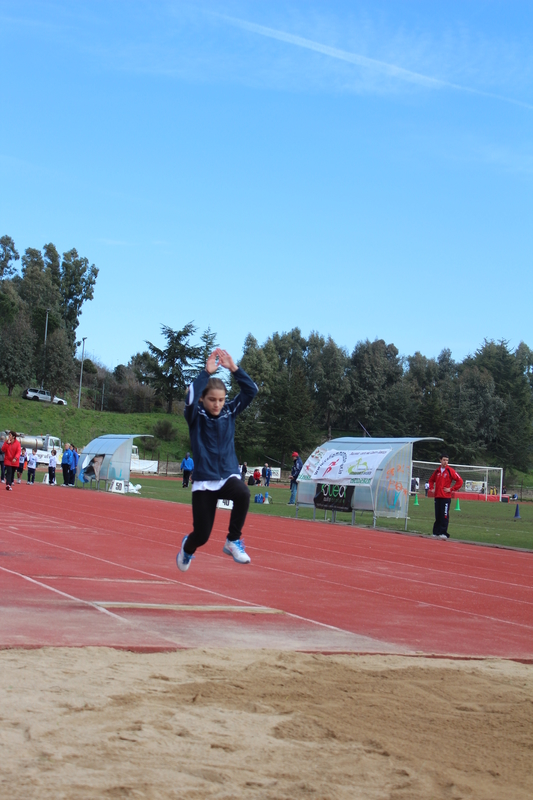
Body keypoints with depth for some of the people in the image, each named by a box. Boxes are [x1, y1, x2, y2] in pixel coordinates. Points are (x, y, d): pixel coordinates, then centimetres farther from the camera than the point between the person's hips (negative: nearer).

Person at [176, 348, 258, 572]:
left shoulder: (229, 412, 3)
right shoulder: (196, 416, -5)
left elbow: (251, 390, -6)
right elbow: (190, 399, -27)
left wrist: (233, 368, -15)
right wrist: (207, 372, -27)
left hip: (228, 476, 2)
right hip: (204, 480, -2)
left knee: (243, 494, -34)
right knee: (202, 535, 1)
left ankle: (233, 541, -15)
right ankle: (188, 548, 39)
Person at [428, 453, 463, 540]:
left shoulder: (450, 470, -4)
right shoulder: (437, 471, 12)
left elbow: (460, 481, -6)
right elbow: (431, 480, 30)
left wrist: (451, 489, -8)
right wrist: (431, 488, 14)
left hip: (446, 497, -5)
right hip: (437, 496, 5)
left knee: (444, 516, -7)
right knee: (437, 516, 9)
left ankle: (443, 533, -5)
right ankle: (436, 532, 15)